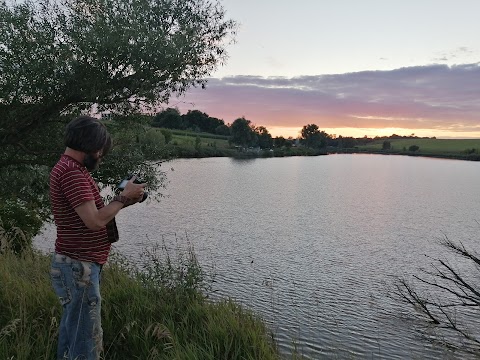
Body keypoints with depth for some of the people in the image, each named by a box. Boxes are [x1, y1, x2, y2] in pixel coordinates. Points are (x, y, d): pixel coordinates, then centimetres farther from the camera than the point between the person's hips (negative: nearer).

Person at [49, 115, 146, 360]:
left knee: (71, 331, 20)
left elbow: (90, 214, 14)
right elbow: (95, 221, -25)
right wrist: (124, 198, -12)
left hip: (75, 265, 11)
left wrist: (122, 199, 4)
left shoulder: (67, 168, 14)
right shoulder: (72, 172, -19)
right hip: (79, 267, -11)